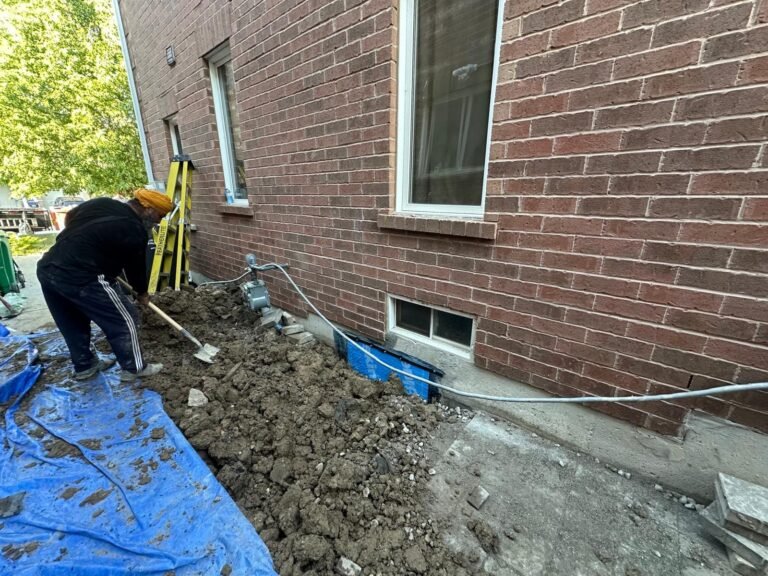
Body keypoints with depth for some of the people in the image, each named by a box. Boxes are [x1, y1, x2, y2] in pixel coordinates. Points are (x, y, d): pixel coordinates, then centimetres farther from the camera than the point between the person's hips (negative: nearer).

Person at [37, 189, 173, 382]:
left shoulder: (100, 202, 11)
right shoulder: (135, 231, -11)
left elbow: (69, 217, 28)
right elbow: (136, 268, 1)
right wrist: (142, 294, 18)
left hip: (47, 268, 9)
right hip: (81, 278, -9)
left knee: (72, 324, 23)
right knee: (124, 321, 5)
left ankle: (84, 366, 40)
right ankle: (133, 368, 17)